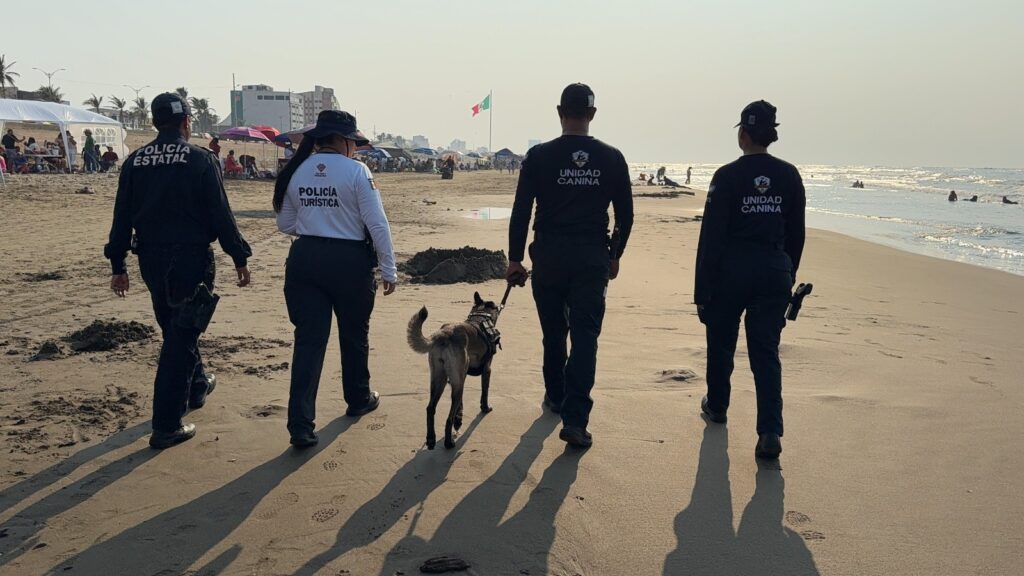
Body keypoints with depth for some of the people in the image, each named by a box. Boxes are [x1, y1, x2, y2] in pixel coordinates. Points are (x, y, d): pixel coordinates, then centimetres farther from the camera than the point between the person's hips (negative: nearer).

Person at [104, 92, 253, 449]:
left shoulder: (135, 161, 4)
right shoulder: (200, 159, -10)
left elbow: (122, 217, 5)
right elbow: (220, 214, -11)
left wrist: (118, 265, 11)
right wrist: (240, 258, -4)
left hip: (151, 259, 5)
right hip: (191, 258, -5)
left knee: (175, 329, 24)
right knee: (181, 337, -2)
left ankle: (196, 386, 45)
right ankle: (167, 426, -2)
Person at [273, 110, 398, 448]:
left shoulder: (295, 172, 4)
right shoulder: (356, 172, -11)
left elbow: (285, 224, 12)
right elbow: (377, 224, -12)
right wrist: (388, 269, -4)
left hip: (305, 259, 4)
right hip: (349, 260, -3)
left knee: (309, 340, 3)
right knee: (354, 335, 18)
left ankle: (301, 425, -3)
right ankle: (359, 400, 38)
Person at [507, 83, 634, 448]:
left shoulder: (539, 156, -5)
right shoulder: (612, 158, 0)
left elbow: (521, 211, -4)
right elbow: (625, 215, 5)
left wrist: (515, 258, 3)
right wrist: (615, 255, 17)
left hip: (549, 255, 0)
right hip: (593, 257, 0)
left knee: (554, 332, 17)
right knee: (585, 336, 0)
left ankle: (556, 397, 34)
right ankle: (575, 418, -8)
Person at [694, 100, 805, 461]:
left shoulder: (728, 176, -10)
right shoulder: (789, 176, 2)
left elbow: (711, 236, -10)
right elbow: (796, 233, 8)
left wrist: (702, 291, -7)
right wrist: (788, 275, 20)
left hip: (732, 269, -3)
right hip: (775, 270, 3)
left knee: (721, 342, 18)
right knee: (766, 351, 4)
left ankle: (717, 406, 38)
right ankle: (770, 431, -9)